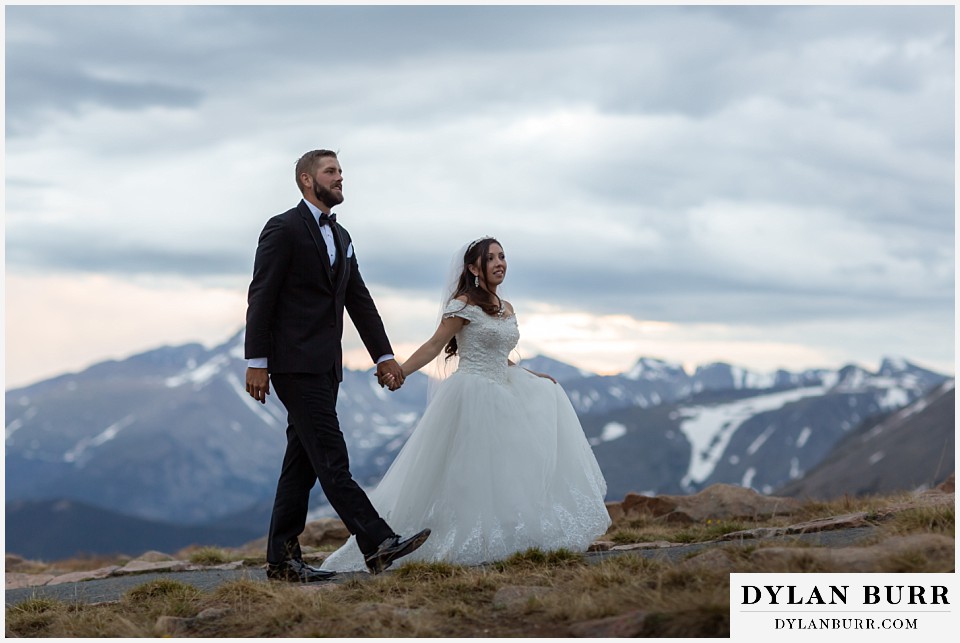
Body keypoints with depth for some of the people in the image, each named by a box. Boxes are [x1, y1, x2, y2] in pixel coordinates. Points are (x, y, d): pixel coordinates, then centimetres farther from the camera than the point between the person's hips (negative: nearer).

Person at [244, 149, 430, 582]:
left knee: (303, 462, 8)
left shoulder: (340, 237, 20)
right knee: (330, 457, -12)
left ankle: (282, 559, 11)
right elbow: (261, 297, -10)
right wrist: (257, 362, -14)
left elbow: (359, 300, 19)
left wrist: (384, 356, 11)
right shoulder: (283, 229, -5)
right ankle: (376, 544, -18)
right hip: (294, 364, -9)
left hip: (325, 367, 9)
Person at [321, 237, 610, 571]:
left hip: (502, 398, 8)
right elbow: (434, 346, -10)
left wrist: (532, 376, 21)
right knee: (466, 477, -9)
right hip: (471, 396, -8)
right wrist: (399, 372, -19)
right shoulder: (464, 304, -8)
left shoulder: (506, 309, 15)